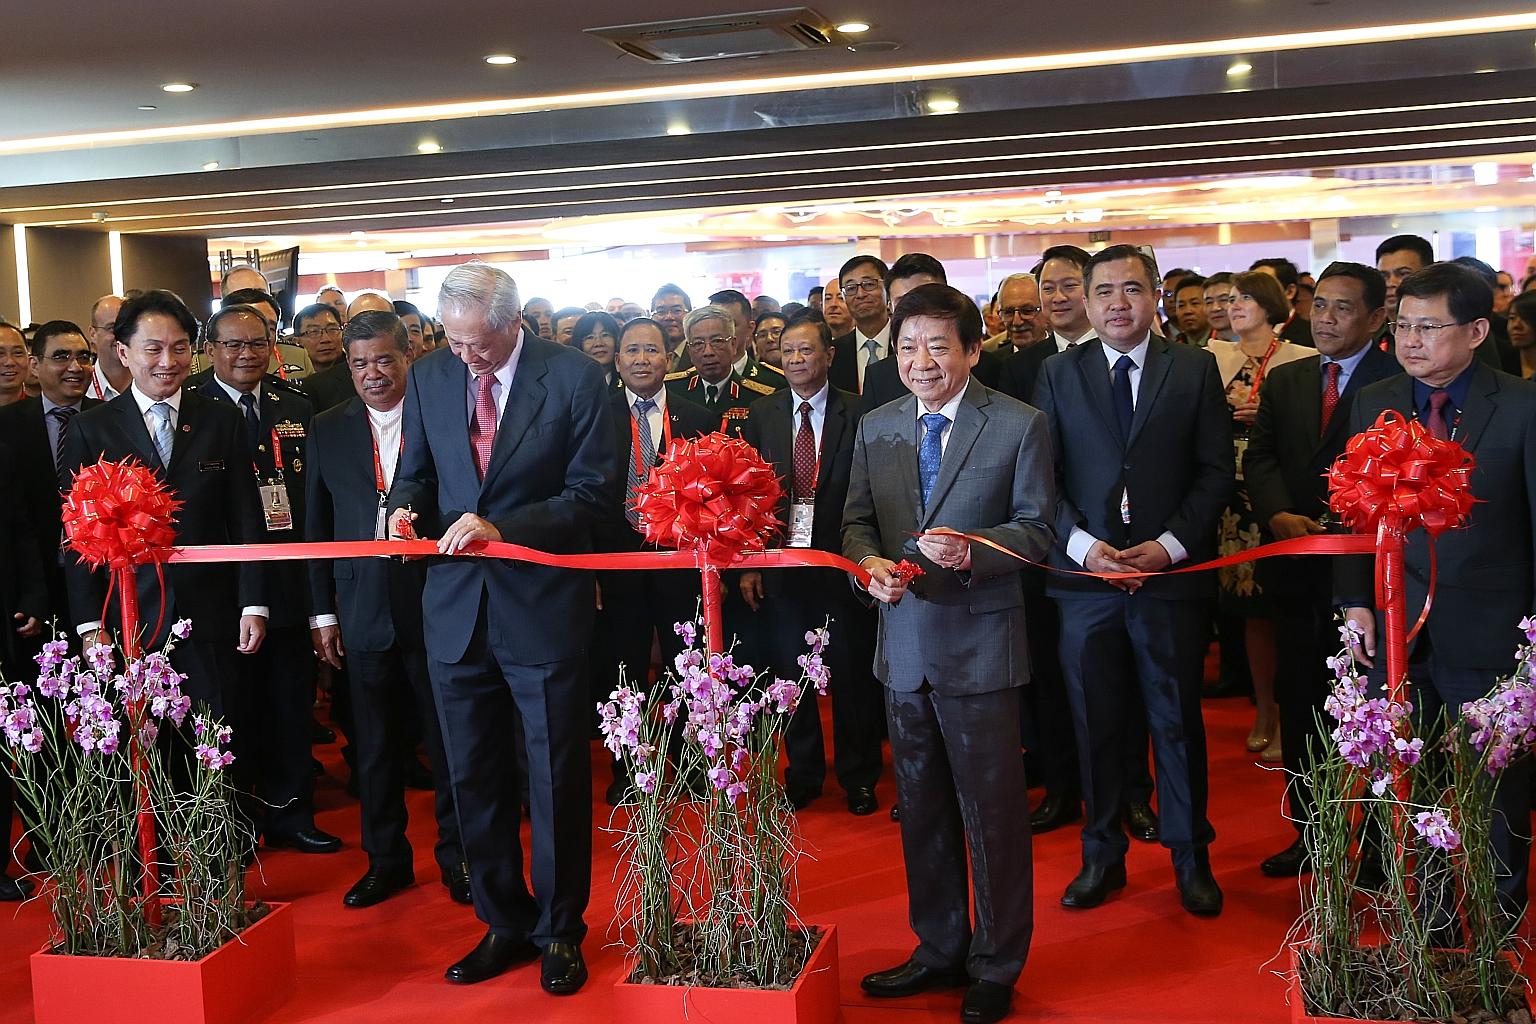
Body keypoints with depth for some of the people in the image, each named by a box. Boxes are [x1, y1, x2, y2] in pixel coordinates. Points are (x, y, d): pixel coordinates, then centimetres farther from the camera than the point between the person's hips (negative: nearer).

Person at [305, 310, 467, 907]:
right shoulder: (327, 431, 8)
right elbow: (317, 528, 9)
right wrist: (322, 611, 6)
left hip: (435, 605, -3)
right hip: (363, 612, 3)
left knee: (448, 742, 6)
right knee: (374, 747, 12)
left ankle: (457, 859, 22)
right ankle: (385, 859, 28)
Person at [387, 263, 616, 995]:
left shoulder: (573, 378, -9)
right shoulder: (429, 378, 4)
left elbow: (593, 492, -11)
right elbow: (416, 469, 14)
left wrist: (502, 527, -21)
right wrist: (406, 508, -9)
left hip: (543, 605, -4)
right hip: (456, 604, 4)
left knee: (556, 776, 7)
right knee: (473, 776, 13)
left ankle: (559, 932, 25)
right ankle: (503, 922, 30)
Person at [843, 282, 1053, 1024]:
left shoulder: (1019, 426, -6)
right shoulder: (875, 428, 7)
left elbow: (1035, 528, -7)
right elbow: (857, 518, 9)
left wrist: (971, 549, -25)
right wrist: (869, 561, -12)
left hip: (980, 640, -5)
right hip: (904, 639, 5)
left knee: (992, 810, 4)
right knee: (921, 809, 17)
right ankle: (939, 949, 34)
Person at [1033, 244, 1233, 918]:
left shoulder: (1195, 370, 4)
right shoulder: (1058, 375, 7)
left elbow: (1216, 470, 0)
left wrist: (1169, 544, -13)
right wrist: (1082, 544, -12)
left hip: (1172, 572, -1)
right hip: (1085, 574, 1)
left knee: (1177, 722, 9)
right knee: (1095, 723, 10)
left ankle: (1190, 857, 25)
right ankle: (1103, 856, 24)